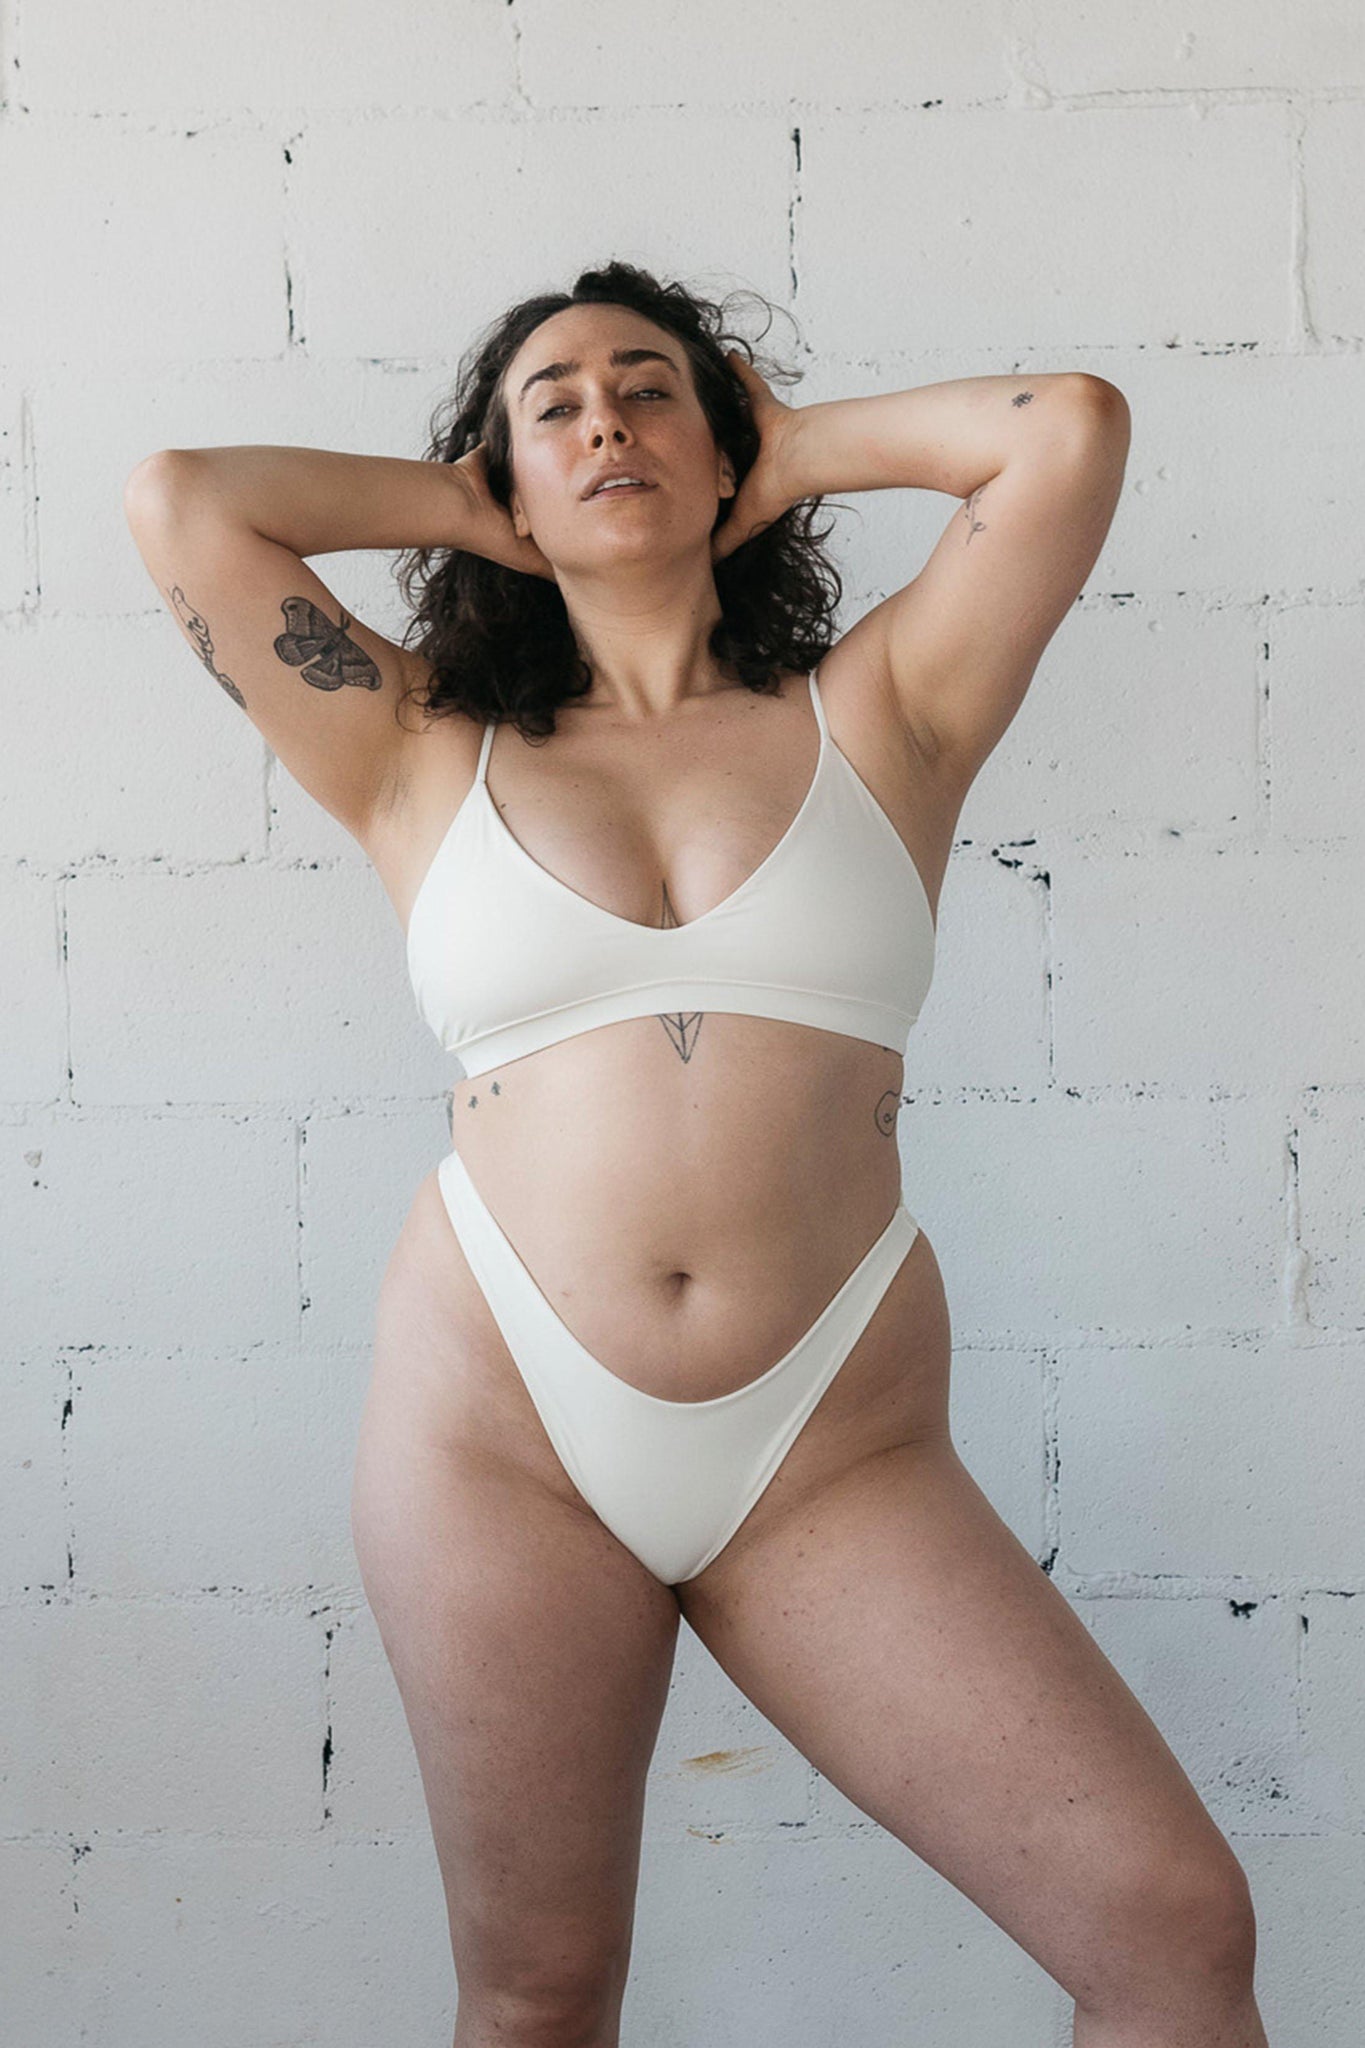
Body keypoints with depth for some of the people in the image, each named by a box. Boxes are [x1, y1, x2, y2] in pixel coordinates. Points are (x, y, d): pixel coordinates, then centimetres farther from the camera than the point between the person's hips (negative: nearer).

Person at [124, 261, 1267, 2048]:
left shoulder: (872, 720, 10)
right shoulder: (432, 764, 10)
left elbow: (1070, 427, 3)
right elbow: (177, 498, 7)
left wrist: (799, 452, 17)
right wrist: (458, 508, 18)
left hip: (838, 1460, 0)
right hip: (499, 1434, 0)